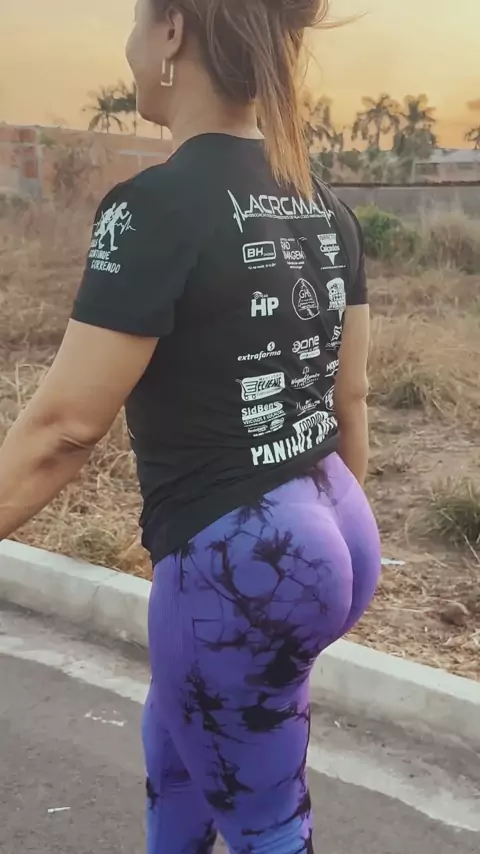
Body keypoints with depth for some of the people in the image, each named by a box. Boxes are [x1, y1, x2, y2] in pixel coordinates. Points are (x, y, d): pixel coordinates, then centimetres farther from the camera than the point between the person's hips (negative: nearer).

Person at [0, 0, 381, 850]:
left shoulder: (158, 206, -20)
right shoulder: (322, 205, 4)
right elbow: (348, 394, 11)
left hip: (239, 564, -8)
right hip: (330, 533, 8)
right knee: (173, 734, 31)